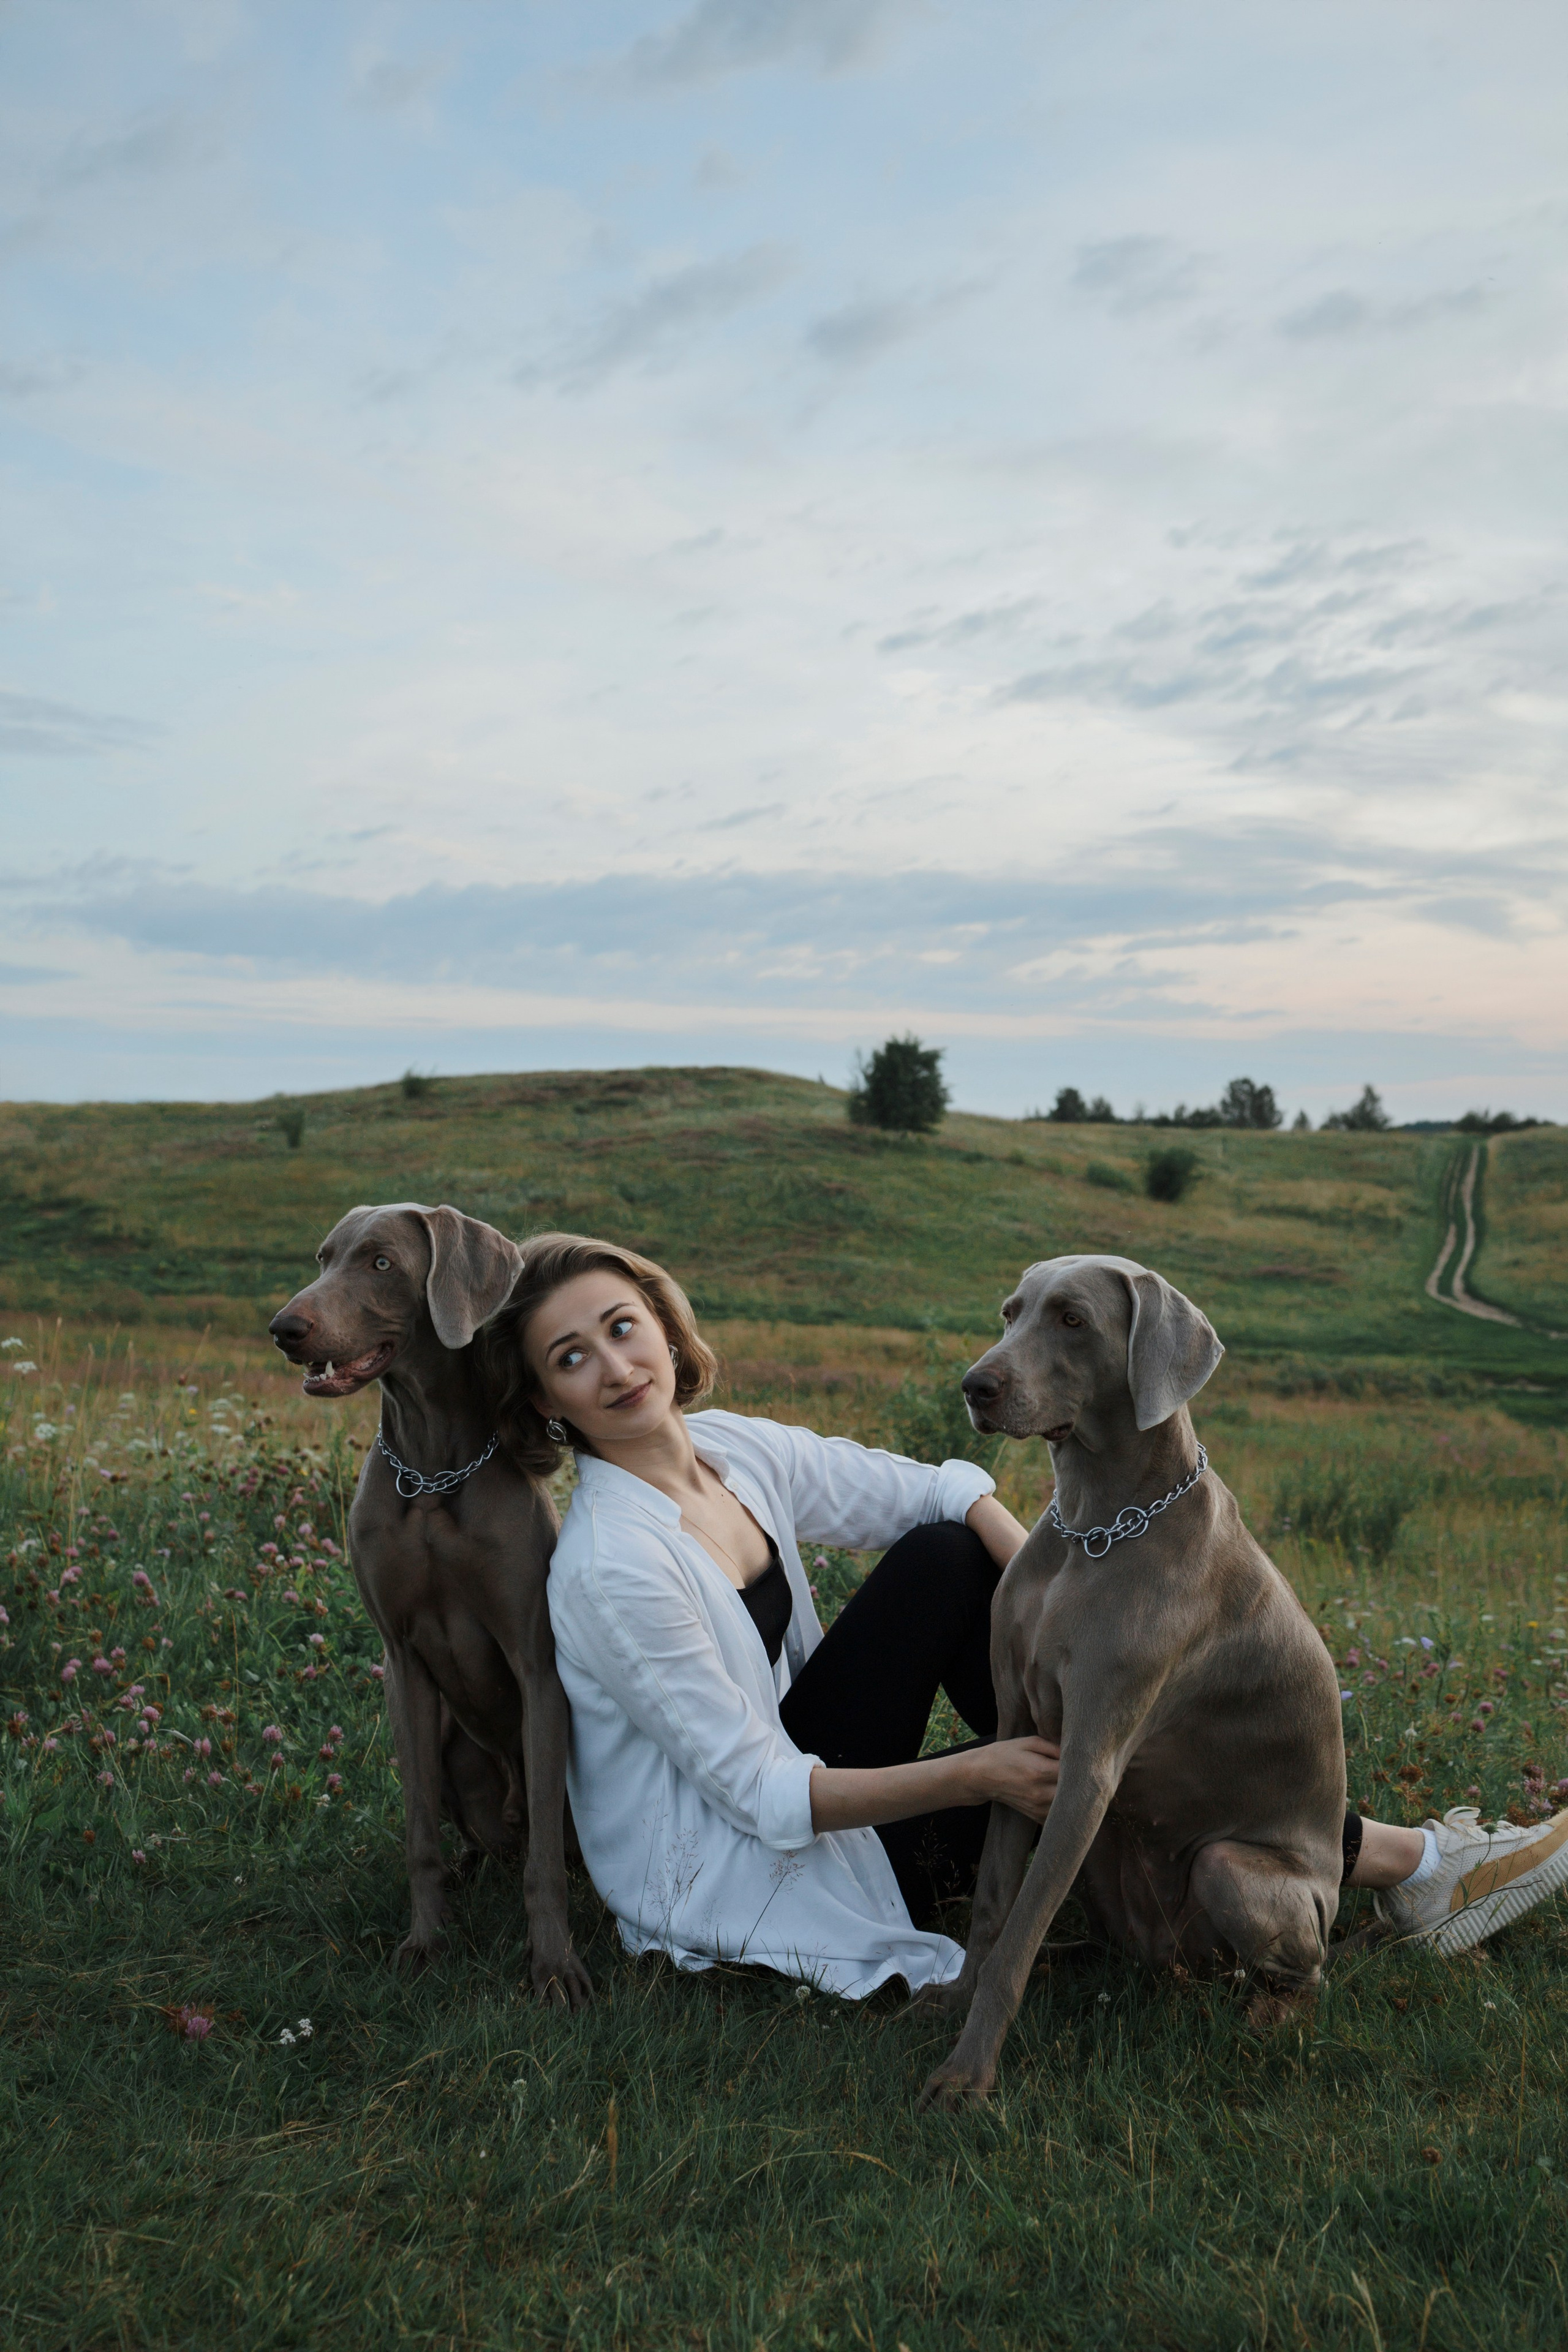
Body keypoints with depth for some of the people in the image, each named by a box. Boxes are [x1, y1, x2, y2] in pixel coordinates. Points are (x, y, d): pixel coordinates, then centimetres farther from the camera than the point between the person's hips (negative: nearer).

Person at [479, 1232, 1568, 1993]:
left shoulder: (730, 1446, -5)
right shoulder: (612, 1569, -27)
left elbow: (945, 1490, -2)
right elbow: (766, 1800, -25)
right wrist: (971, 1777, -30)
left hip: (795, 1776, 7)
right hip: (729, 1875, -7)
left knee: (951, 1553, -10)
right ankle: (1410, 1869, 4)